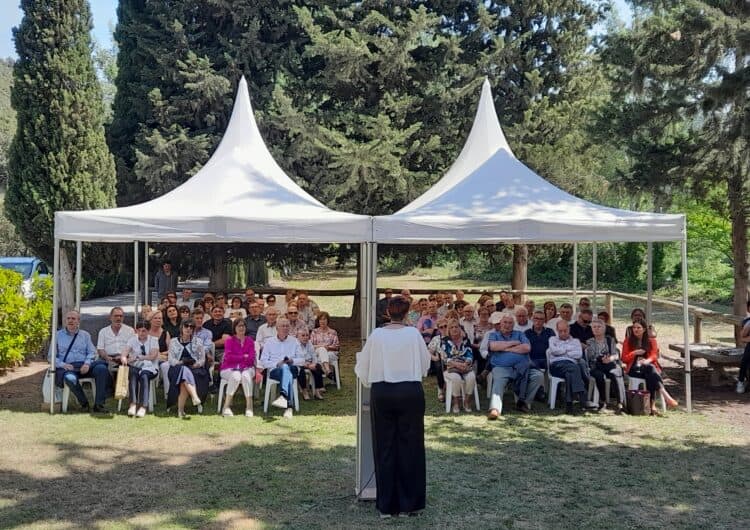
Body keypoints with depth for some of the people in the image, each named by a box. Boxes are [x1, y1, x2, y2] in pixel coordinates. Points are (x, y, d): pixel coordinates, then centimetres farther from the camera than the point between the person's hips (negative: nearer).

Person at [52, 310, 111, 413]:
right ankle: (84, 403, -17)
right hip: (67, 367, -2)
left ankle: (99, 404, -27)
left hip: (84, 366, 2)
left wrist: (87, 363, -10)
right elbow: (51, 356, 9)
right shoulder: (58, 335, 16)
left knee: (102, 368, -30)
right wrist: (62, 364, -11)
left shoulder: (85, 335, 21)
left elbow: (92, 352, 12)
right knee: (70, 378, -40)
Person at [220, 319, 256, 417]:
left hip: (246, 368, 2)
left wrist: (237, 359, -13)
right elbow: (228, 357, -9)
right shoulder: (229, 340, 4)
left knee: (246, 376, -33)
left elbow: (251, 358, -1)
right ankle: (226, 407, -29)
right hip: (229, 369, -1)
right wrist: (244, 357, -6)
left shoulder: (250, 341, 9)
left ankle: (249, 407, -29)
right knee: (236, 376, -35)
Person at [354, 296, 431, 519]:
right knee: (410, 446, 7)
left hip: (381, 393, 1)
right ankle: (409, 503, 13)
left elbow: (362, 367, 5)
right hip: (410, 392, -1)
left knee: (385, 448, 8)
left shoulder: (376, 334, -1)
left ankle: (386, 505, 14)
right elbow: (425, 364, 6)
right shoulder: (413, 334, -4)